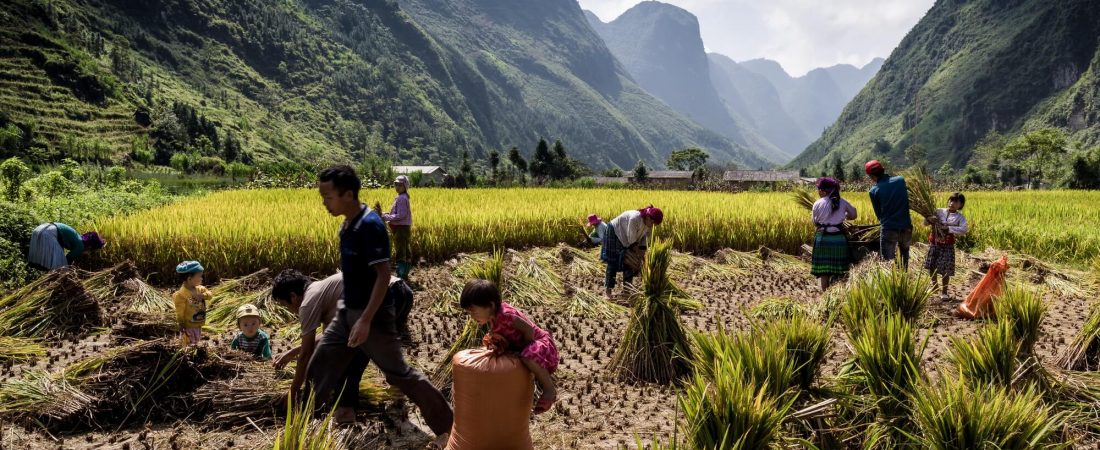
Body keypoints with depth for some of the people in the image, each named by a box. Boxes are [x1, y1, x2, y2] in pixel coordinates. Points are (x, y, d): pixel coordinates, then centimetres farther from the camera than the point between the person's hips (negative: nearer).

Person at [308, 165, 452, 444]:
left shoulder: (370, 225, -22)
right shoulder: (347, 224, 6)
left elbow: (383, 274, -25)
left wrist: (366, 320, -28)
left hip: (372, 315, -9)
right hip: (347, 311, 9)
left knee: (399, 374, -1)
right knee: (319, 368, 12)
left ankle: (447, 426, 10)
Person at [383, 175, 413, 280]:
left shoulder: (401, 198, -17)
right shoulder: (403, 197, 13)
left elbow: (401, 215, -23)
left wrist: (386, 217, -17)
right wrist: (387, 214, 6)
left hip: (401, 228, -10)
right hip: (404, 227, 10)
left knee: (400, 252, -7)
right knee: (406, 252, 15)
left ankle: (402, 275, -5)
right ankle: (404, 274, 23)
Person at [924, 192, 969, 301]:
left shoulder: (960, 217, -6)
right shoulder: (939, 211, 1)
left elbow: (964, 230, -23)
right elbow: (925, 222, 3)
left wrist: (948, 228, -27)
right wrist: (929, 219, -20)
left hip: (947, 246, -3)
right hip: (934, 244, 3)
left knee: (945, 270, -1)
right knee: (931, 266, 14)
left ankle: (944, 292, 14)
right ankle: (934, 285, 37)